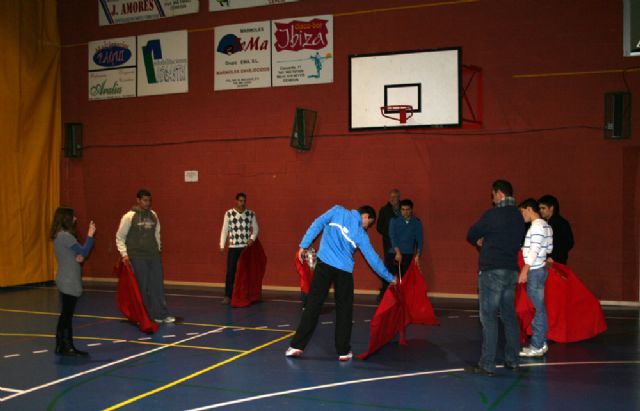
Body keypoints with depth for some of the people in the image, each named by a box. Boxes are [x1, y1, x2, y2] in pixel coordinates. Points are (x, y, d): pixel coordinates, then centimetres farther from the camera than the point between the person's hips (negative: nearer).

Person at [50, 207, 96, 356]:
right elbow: (83, 251, -17)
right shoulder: (65, 236, -18)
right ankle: (64, 346, 3)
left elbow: (71, 255, 18)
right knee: (66, 314, -3)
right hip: (69, 281, -10)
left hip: (66, 280, 10)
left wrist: (79, 257, -3)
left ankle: (67, 346, 17)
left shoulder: (60, 235, 12)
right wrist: (90, 235, -10)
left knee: (66, 314, 12)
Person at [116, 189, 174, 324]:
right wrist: (124, 254, -9)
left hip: (154, 256, 5)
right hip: (137, 257, -5)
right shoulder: (129, 216, -8)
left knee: (158, 285, 6)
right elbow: (119, 237, -3)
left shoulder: (153, 215, 7)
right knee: (141, 287, 1)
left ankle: (161, 314, 13)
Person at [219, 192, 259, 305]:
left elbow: (255, 229, 8)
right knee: (230, 271, -2)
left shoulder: (251, 214, 4)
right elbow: (225, 230, 3)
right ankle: (228, 296, 4)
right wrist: (222, 245, -1)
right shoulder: (229, 213, 1)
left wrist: (252, 238, -11)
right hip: (233, 247, -1)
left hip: (246, 247, 1)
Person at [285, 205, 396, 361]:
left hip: (324, 264, 1)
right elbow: (373, 259, 11)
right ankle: (343, 351, 13)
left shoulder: (337, 211, 8)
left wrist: (304, 245, 0)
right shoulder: (361, 234, 7)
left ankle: (297, 346, 2)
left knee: (312, 306, 2)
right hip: (344, 271, -1)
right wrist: (390, 278, 21)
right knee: (344, 311, 10)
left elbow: (317, 224, -1)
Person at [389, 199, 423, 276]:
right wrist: (398, 252, -22)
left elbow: (419, 240, -1)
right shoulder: (394, 221, -1)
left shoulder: (417, 222, 3)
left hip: (409, 255, 1)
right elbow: (392, 237, -9)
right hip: (395, 254, -1)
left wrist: (417, 255, -14)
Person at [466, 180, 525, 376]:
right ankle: (512, 360, 21)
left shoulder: (492, 215, -13)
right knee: (509, 316, 14)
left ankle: (487, 365, -5)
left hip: (492, 271, -7)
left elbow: (471, 235, -3)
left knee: (488, 317, -5)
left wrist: (480, 241, 18)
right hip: (511, 271, 7)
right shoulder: (519, 216, 9)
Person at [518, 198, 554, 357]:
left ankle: (537, 346, -2)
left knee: (537, 308, -6)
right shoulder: (545, 226, 15)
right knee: (539, 308, 12)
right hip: (539, 269, 10)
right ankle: (540, 342, 18)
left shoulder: (537, 226, -14)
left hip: (534, 271, -10)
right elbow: (549, 248, 15)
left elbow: (535, 250, -20)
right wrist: (525, 248, 24)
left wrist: (524, 271, -21)